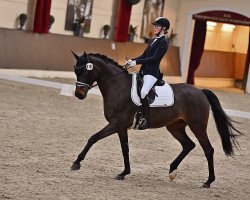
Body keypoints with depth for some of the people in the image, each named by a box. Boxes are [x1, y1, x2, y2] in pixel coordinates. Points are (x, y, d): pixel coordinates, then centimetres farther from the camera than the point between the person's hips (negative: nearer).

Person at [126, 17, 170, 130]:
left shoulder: (163, 42, -8)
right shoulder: (153, 41, 19)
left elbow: (154, 58, -16)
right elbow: (144, 55, 18)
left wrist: (136, 62, -19)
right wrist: (132, 60, 1)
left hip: (152, 73, -10)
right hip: (144, 71, 10)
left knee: (143, 92, -29)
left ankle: (145, 119, -23)